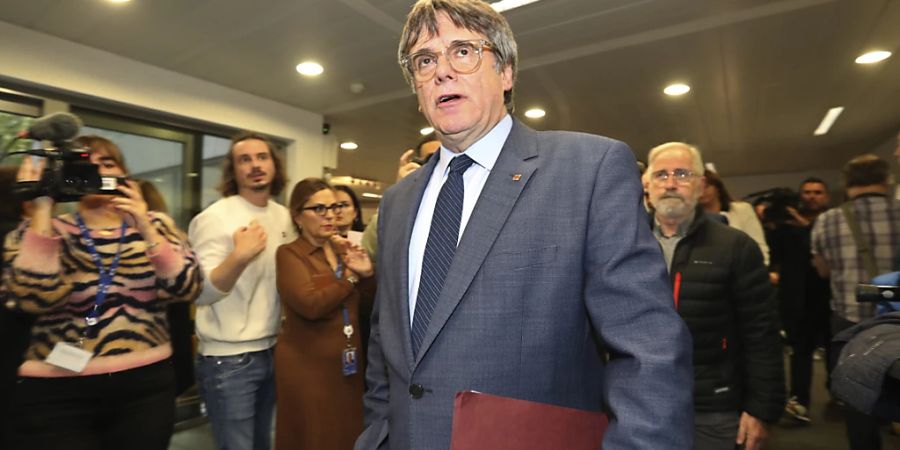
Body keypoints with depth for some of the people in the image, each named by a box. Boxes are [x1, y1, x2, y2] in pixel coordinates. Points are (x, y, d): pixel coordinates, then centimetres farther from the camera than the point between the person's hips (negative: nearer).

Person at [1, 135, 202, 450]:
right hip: (56, 392, -1)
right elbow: (34, 299, -16)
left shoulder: (154, 225, 2)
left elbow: (186, 290, -10)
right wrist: (41, 208, -16)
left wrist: (145, 229, -19)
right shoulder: (44, 230, 1)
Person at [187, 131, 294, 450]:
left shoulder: (284, 217, 5)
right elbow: (199, 293, -21)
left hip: (273, 352, 6)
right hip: (228, 360, -6)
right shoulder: (214, 218, -13)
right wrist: (239, 257, -36)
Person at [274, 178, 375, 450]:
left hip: (348, 365, 6)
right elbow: (311, 305, -24)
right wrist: (351, 277, -11)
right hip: (308, 367, -5)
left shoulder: (343, 250, 10)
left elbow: (369, 305, 10)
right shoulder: (289, 254, -8)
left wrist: (367, 275, -8)